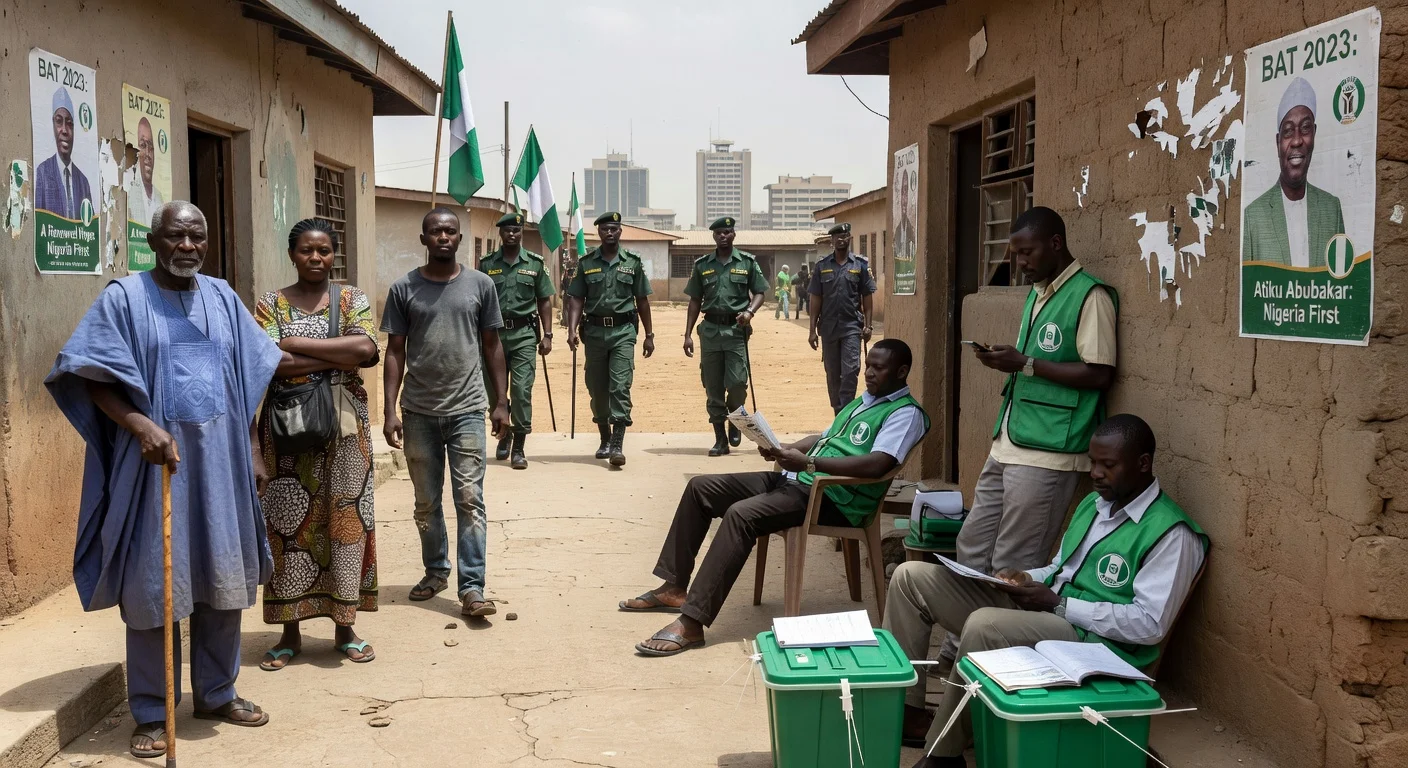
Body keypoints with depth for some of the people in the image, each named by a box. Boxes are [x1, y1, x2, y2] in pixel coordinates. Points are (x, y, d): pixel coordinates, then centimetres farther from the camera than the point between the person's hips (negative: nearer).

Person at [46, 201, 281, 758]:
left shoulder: (222, 297, 10)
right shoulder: (124, 298, -3)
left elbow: (248, 379, 13)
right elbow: (95, 378, -9)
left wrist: (254, 452, 9)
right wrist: (143, 427, -24)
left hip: (221, 461, 4)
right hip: (156, 462, -4)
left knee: (222, 579, 10)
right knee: (154, 583, 3)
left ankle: (217, 693, 27)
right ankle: (152, 713, 15)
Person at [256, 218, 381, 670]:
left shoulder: (352, 300, 5)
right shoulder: (271, 304, 4)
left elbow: (366, 348, -14)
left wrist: (298, 345, -13)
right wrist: (337, 358, -13)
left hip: (343, 428, 0)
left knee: (346, 519, 3)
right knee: (289, 524, 3)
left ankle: (345, 627, 16)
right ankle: (290, 632, 14)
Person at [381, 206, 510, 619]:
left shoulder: (480, 284, 3)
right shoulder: (403, 289, 2)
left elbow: (492, 345, 8)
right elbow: (395, 352, 3)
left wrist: (502, 402, 4)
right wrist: (390, 411, -3)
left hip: (467, 409, -1)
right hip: (419, 411, 1)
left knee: (470, 500, -4)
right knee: (427, 502, 12)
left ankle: (471, 588, -2)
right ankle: (436, 571, 29)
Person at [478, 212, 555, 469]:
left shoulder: (535, 264, 5)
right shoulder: (487, 264, 6)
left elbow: (544, 301, 7)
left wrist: (547, 335, 1)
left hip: (524, 334, -2)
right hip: (493, 333, 2)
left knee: (522, 390, -8)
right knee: (493, 390, 9)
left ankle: (518, 448, -1)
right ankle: (504, 434, 34)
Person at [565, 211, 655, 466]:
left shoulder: (633, 262, 5)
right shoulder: (586, 263, 6)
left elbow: (642, 300, 9)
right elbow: (576, 299, 4)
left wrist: (649, 335, 9)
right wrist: (572, 330, -9)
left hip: (623, 331, -2)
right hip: (594, 330, 2)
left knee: (620, 386, -12)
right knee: (597, 389, 9)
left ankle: (617, 444, -14)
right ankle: (605, 440, 25)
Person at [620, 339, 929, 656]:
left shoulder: (906, 413, -7)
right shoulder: (862, 401, 24)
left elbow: (877, 464, -24)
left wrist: (808, 462, -26)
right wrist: (781, 450, 8)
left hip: (833, 499, -10)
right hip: (795, 480, 10)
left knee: (740, 514, -32)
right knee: (700, 487, 4)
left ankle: (692, 623, -31)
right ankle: (675, 587, 8)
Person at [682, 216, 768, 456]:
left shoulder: (747, 262, 5)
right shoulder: (702, 264, 9)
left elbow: (759, 292, 7)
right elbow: (695, 301, 11)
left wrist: (749, 312, -14)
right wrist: (688, 334, 6)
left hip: (737, 329, -2)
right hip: (710, 329, 2)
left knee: (737, 382, -13)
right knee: (713, 389, 3)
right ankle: (720, 440, 12)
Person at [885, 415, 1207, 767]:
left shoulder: (1171, 533, -12)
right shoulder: (1093, 503, 15)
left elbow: (1150, 625, -18)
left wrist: (1058, 604, -17)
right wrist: (1028, 577, 1)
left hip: (1092, 640, -9)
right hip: (1039, 611, 9)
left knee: (984, 625, -38)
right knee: (913, 577, -3)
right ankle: (902, 706, -3)